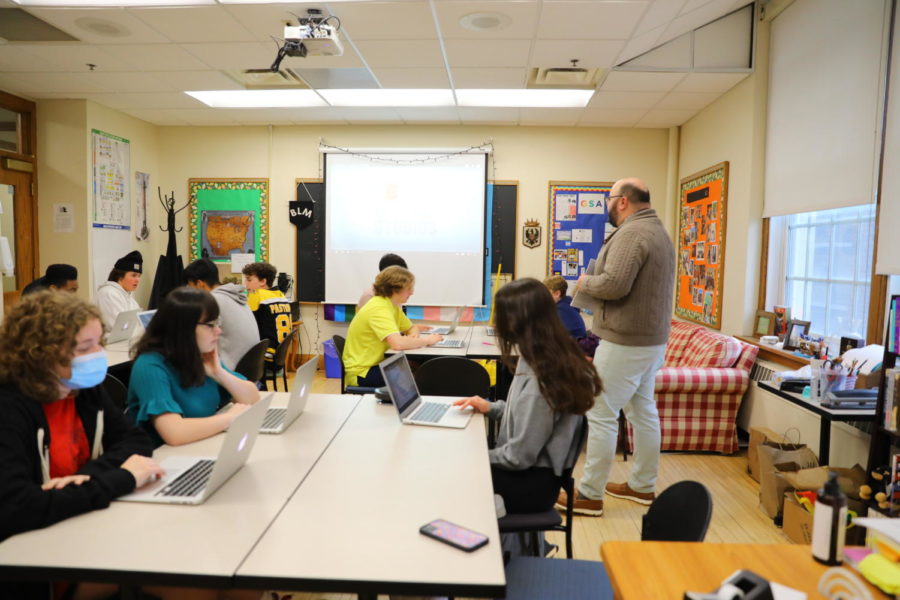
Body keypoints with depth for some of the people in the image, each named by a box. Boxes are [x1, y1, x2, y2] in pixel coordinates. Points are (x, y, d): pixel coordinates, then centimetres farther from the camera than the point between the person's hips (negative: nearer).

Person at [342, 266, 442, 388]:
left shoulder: (392, 305, 5)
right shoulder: (379, 309, -23)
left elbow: (412, 328, 16)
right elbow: (398, 344, -36)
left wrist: (414, 335, -8)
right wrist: (426, 340, -21)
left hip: (376, 363, 9)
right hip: (361, 373, -9)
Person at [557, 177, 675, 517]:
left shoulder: (632, 233, -17)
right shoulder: (658, 231, 16)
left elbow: (614, 284, -27)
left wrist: (585, 282, -8)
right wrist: (593, 282, 9)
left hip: (625, 343, -10)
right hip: (651, 339, 10)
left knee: (601, 415, -3)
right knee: (643, 412, 17)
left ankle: (590, 495, 6)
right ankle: (643, 485, 29)